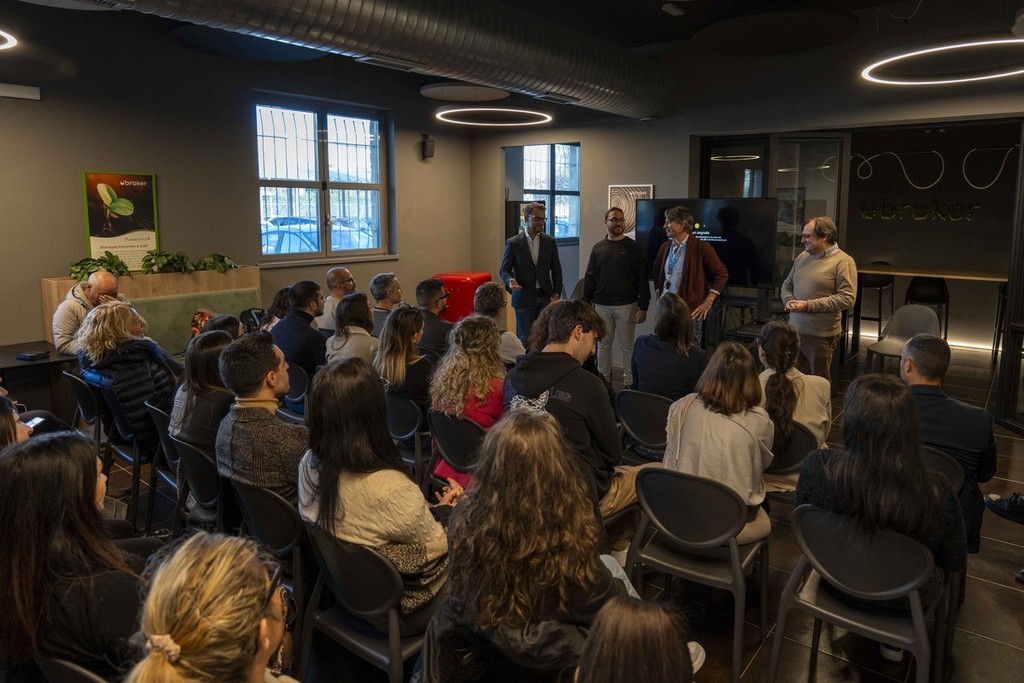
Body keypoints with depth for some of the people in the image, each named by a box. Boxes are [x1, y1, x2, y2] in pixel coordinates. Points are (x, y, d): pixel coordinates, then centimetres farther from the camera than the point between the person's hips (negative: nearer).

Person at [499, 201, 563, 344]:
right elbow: (504, 269, 2)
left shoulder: (550, 241, 6)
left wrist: (557, 294, 3)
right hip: (524, 298, -2)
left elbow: (556, 270, 10)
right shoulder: (513, 243, -2)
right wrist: (510, 280, -20)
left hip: (545, 296, 2)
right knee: (524, 339, 4)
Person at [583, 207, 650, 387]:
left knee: (627, 345, 3)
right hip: (602, 306, 3)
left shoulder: (633, 248, -1)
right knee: (603, 344, 9)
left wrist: (643, 307, -9)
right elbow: (589, 279, 9)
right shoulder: (598, 248, 8)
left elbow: (642, 279, -4)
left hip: (627, 306, -3)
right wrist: (586, 304, 3)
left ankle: (629, 383, 11)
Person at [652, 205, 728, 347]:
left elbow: (722, 273, -7)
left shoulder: (701, 247, -10)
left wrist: (708, 302, -10)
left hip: (691, 312, -6)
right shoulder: (665, 247, 9)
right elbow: (657, 271, 25)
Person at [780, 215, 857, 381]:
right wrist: (788, 300, -2)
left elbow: (847, 298, -17)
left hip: (821, 335, -6)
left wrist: (808, 305, -19)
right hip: (794, 329, 6)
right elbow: (787, 284, 21)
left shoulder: (843, 261, -10)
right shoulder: (803, 256, 11)